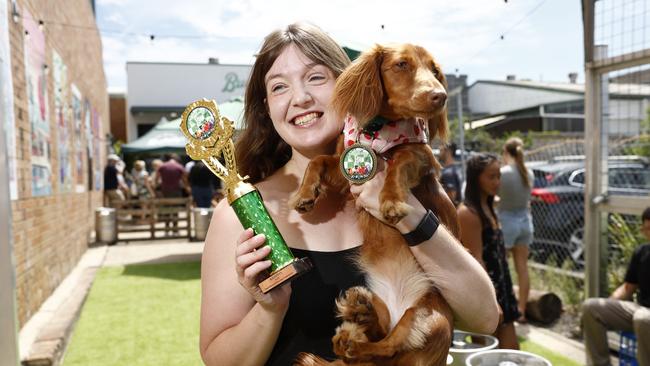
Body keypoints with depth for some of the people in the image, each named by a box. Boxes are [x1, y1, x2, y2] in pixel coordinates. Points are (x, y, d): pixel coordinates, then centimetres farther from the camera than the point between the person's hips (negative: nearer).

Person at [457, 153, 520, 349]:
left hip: (499, 287, 9)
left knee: (510, 350, 13)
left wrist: (503, 294, 17)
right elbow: (476, 261, -20)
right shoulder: (468, 213, -18)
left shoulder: (487, 208, 11)